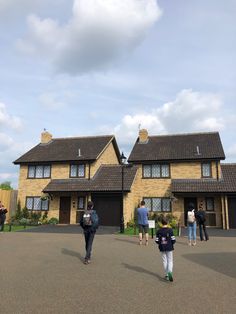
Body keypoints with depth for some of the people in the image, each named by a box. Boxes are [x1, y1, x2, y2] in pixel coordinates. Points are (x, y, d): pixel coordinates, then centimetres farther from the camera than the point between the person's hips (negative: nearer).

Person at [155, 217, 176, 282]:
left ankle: (166, 275, 17)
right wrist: (171, 244, 10)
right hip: (169, 248, -2)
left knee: (164, 261, 13)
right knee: (170, 261, 7)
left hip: (162, 249, 2)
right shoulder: (170, 230, -10)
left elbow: (157, 241, -3)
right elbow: (173, 240, -9)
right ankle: (170, 272, -17)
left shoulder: (159, 231, -5)